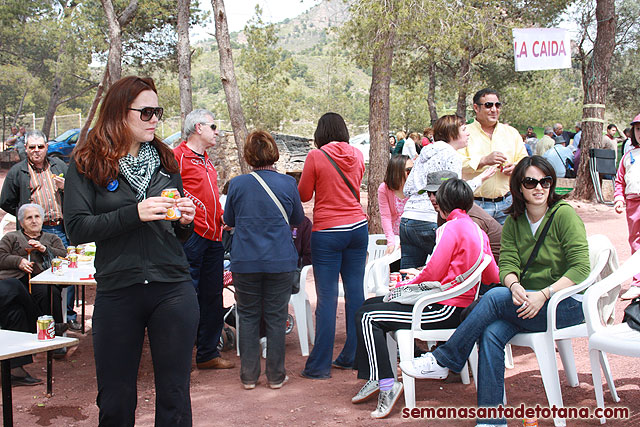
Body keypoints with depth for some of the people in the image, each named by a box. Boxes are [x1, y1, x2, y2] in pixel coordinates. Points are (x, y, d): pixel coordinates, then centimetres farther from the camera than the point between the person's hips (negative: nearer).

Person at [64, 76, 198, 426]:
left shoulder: (165, 161, 12)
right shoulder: (87, 164, 1)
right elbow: (77, 228, -11)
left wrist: (185, 221, -4)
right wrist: (135, 213, -20)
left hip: (172, 290, 3)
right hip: (117, 294, -2)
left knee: (174, 397, 7)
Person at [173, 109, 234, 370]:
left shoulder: (206, 160, 22)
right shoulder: (177, 157, -7)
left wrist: (223, 218, 16)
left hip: (213, 237, 9)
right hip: (191, 235, -9)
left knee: (212, 297, 12)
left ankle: (208, 354, 21)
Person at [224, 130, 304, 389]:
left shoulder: (237, 184, -4)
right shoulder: (287, 183, -4)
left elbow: (228, 220, 9)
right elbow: (298, 219, 9)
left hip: (245, 261, 0)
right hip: (280, 261, 0)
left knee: (248, 316, 10)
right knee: (276, 317, 8)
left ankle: (249, 375, 14)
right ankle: (275, 375, 14)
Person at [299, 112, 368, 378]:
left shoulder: (316, 157, -8)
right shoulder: (357, 156, 6)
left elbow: (304, 194, 0)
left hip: (327, 232, -5)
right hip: (357, 227, 5)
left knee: (327, 297, -3)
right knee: (355, 292, 9)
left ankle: (320, 365, 2)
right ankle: (352, 356, 18)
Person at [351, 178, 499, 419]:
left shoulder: (451, 228, -14)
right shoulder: (478, 231, 12)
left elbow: (433, 274, -17)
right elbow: (493, 277, 17)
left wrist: (405, 285, 1)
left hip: (445, 310, -10)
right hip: (458, 305, 10)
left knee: (368, 318, -12)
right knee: (370, 305, 13)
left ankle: (386, 384, -15)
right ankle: (374, 379, 11)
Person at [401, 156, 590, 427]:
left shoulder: (564, 214, -9)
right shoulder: (514, 221, 7)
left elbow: (581, 268, -15)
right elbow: (507, 263, -1)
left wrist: (543, 295, -26)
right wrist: (515, 286, -25)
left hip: (568, 303, -5)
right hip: (527, 302, 5)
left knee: (494, 297, -27)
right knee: (491, 333, -25)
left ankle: (444, 360, -14)